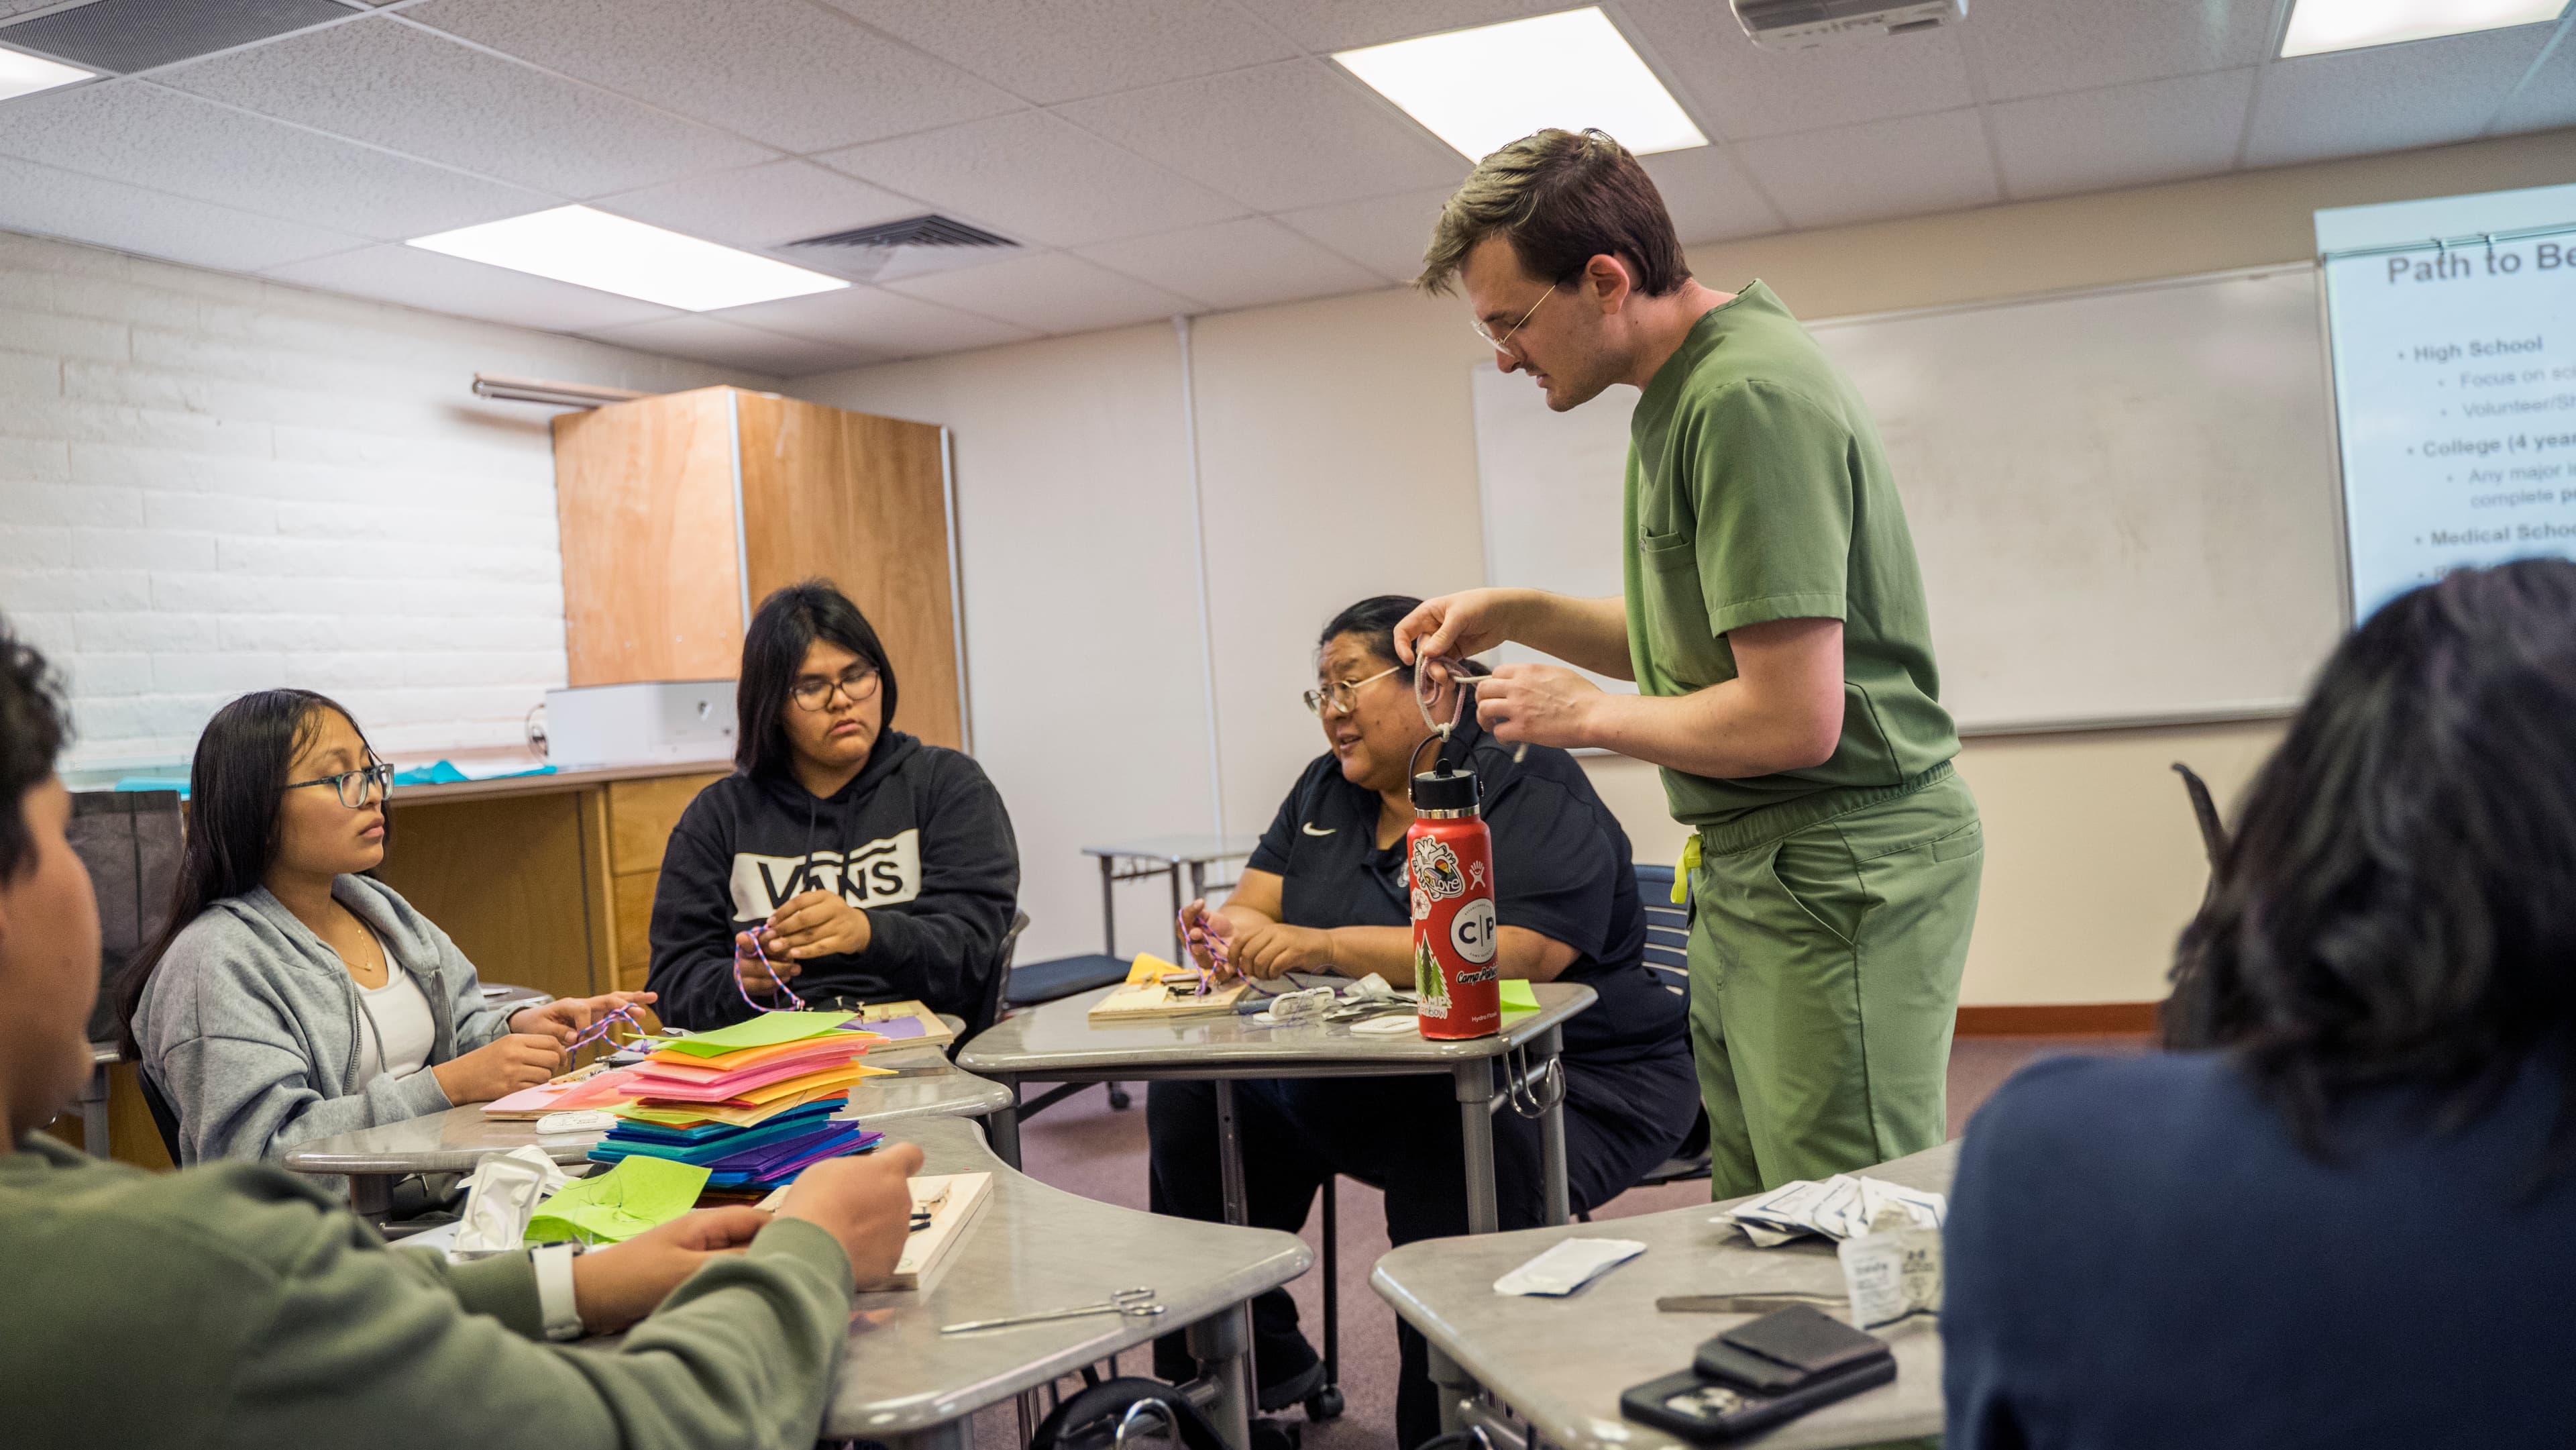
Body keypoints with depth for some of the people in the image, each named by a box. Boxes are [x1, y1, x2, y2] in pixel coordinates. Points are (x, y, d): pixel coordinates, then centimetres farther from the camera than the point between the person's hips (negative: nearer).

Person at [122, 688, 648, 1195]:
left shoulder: (378, 907, 16)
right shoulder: (214, 962, -10)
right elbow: (260, 1152, -18)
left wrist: (516, 1030, -2)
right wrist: (450, 1085, -21)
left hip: (450, 1200, 8)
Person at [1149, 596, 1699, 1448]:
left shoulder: (1533, 793, -13)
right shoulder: (1326, 790, 13)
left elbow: (1512, 955, -26)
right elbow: (1259, 902, 6)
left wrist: (1325, 947, -30)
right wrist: (1233, 931, -19)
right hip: (1375, 1082, 7)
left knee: (1455, 1148, -37)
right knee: (1197, 1096, -8)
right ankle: (1244, 1371, 6)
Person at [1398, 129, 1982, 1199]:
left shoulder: (1747, 398, -19)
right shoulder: (1688, 386, 12)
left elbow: (1794, 719, -24)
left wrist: (1585, 716, -10)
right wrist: (1514, 614, 11)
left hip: (1835, 877, -10)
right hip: (1748, 871, 10)